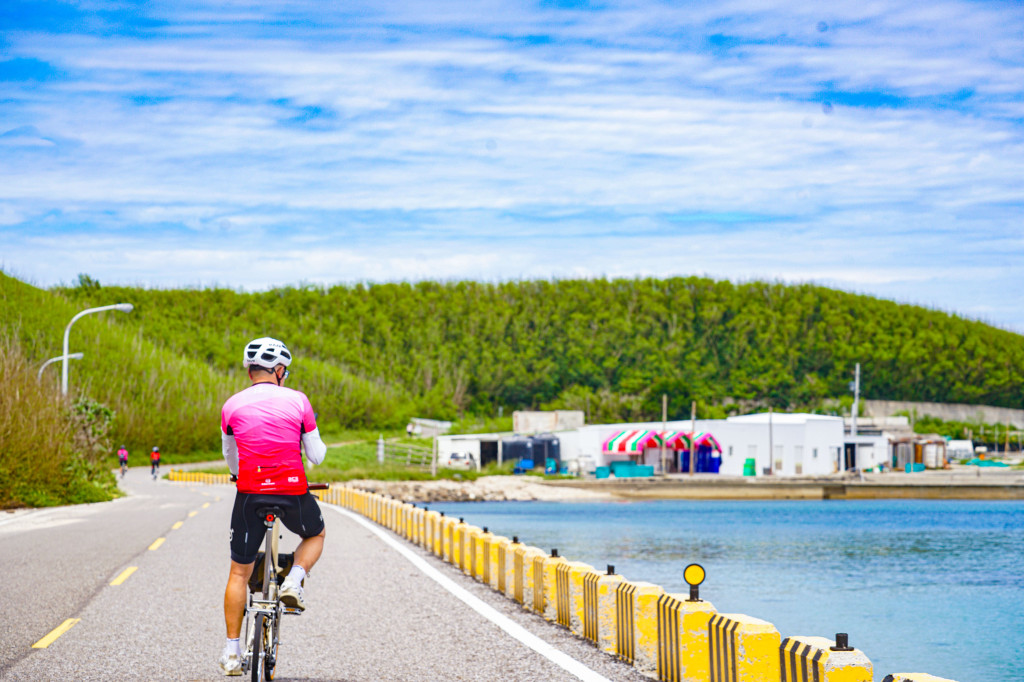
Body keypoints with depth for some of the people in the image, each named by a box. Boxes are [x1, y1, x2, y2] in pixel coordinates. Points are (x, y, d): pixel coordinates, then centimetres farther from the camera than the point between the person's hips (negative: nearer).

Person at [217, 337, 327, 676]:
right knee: (315, 535, 31)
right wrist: (320, 447, 27)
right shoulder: (297, 400, 0)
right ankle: (294, 580, 4)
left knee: (240, 572, 12)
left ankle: (232, 650, 10)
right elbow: (316, 456, 4)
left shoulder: (232, 405, 4)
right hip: (294, 493, -1)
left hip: (250, 493, 1)